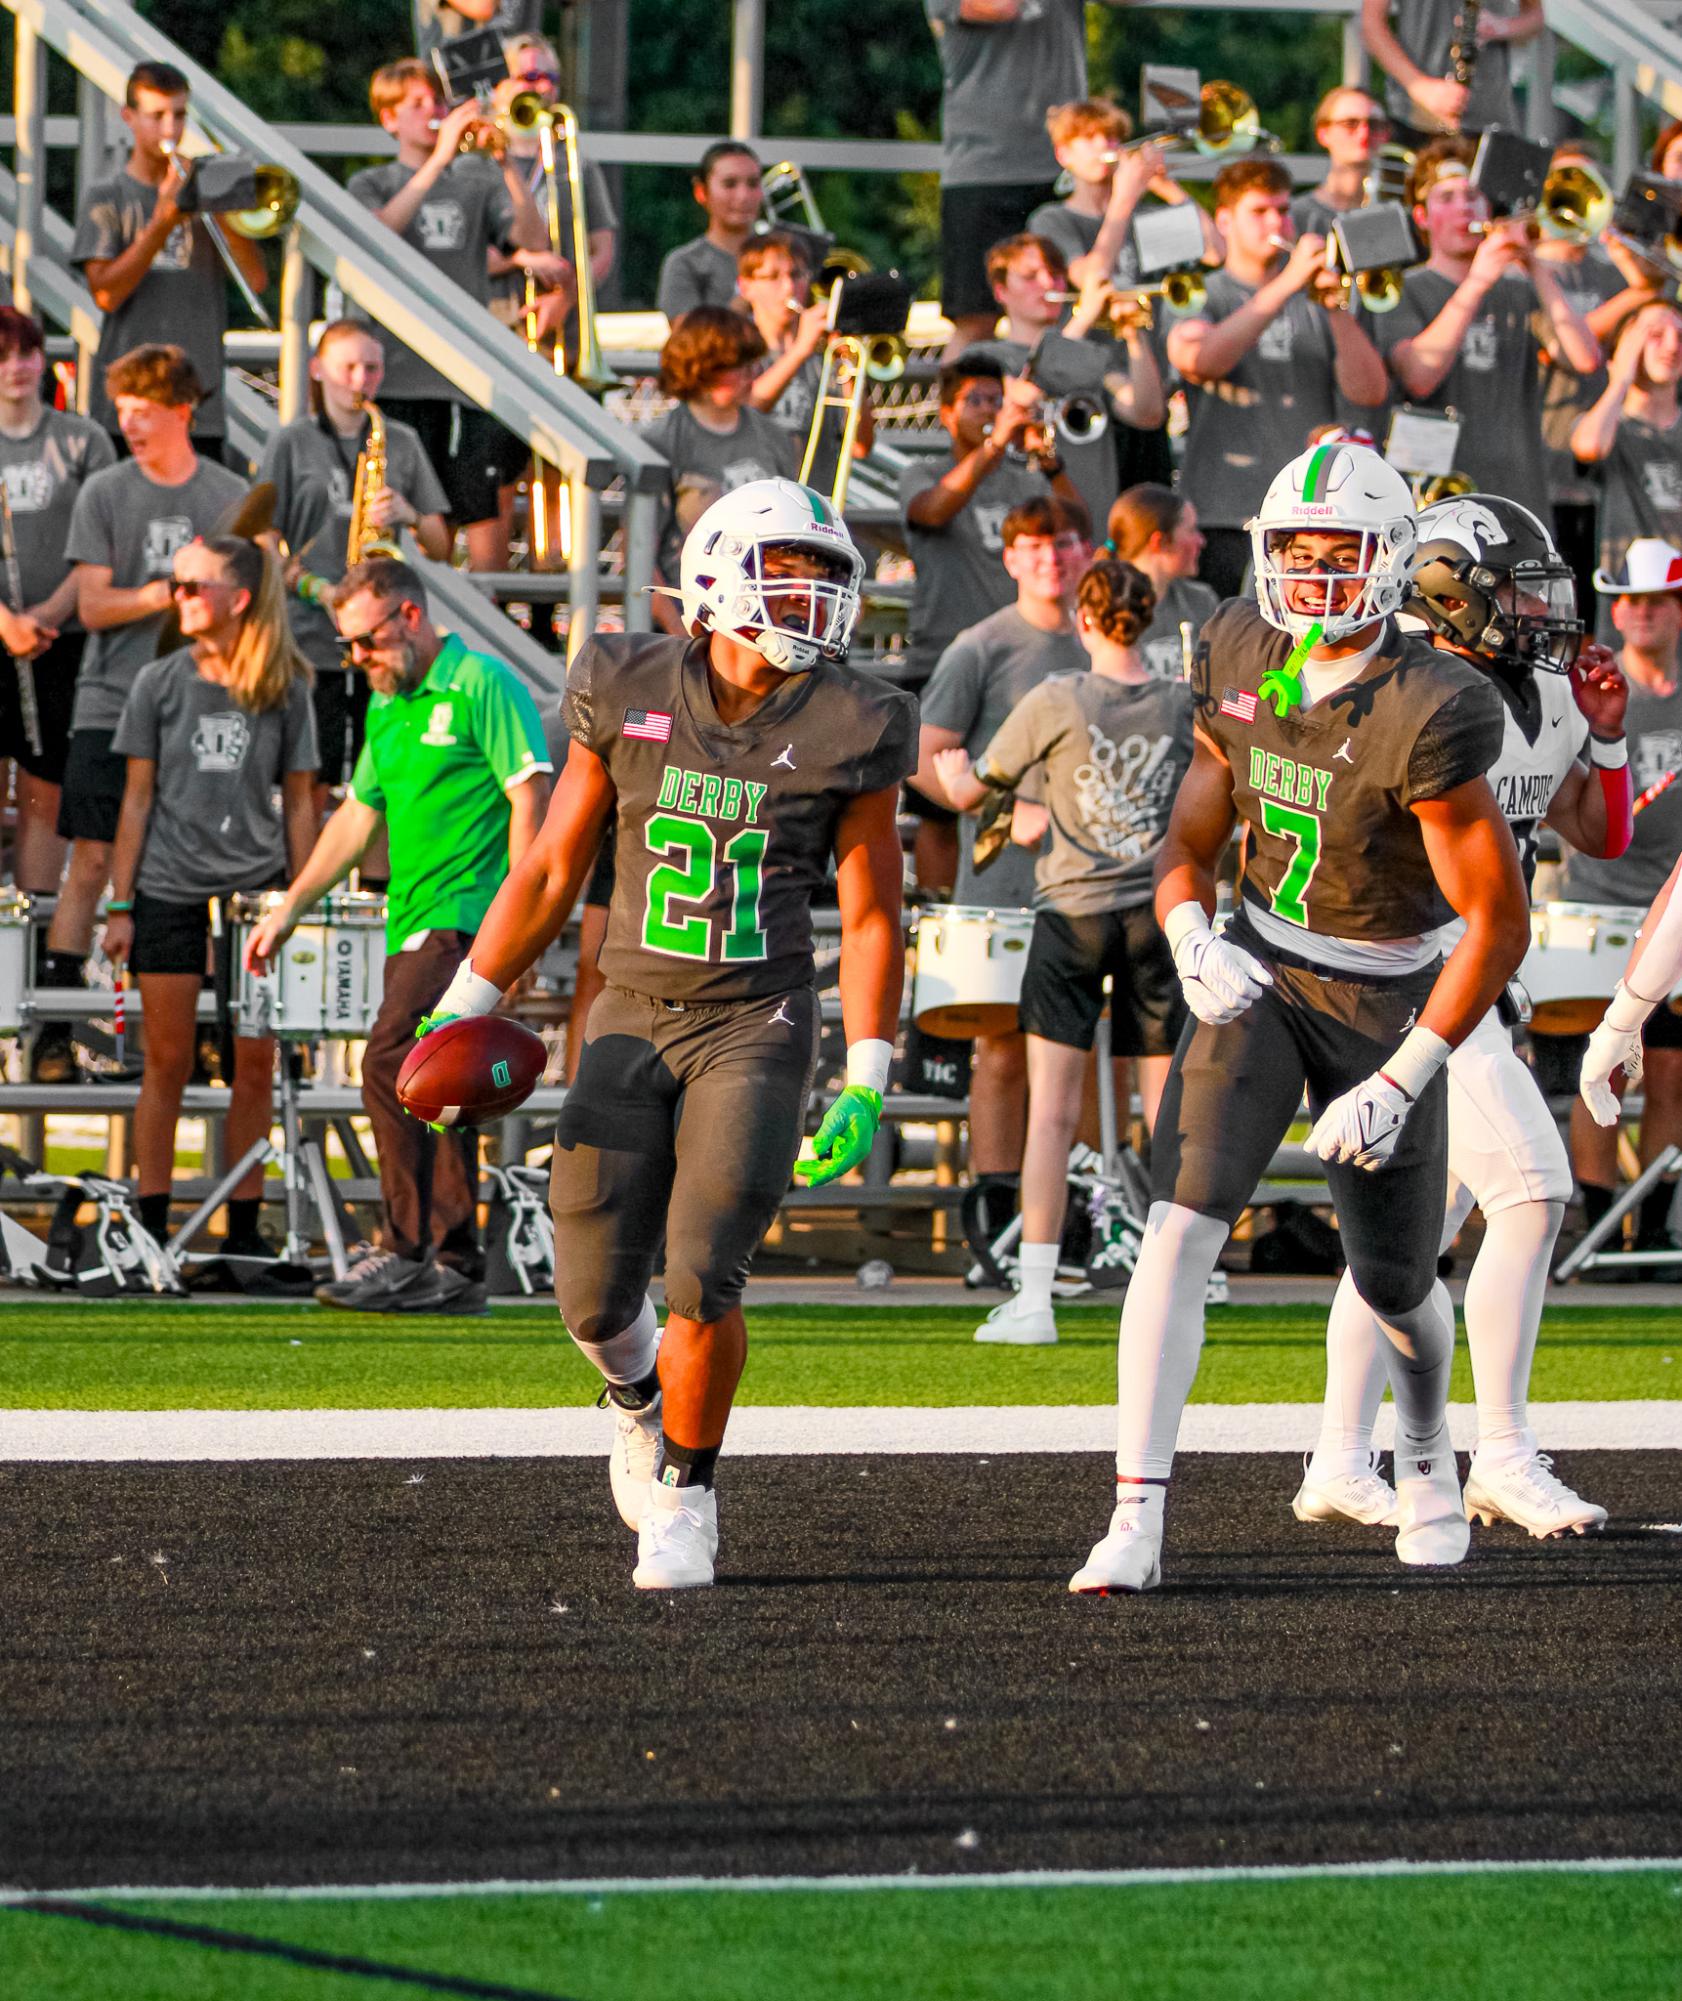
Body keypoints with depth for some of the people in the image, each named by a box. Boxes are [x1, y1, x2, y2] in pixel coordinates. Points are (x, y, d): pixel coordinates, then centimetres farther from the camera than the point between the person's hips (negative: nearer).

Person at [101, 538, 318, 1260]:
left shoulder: (285, 690, 3)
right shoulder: (159, 683, 3)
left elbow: (299, 802, 7)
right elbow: (138, 798, 5)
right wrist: (120, 906, 1)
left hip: (256, 892, 0)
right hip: (170, 894, 0)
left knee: (255, 1064, 0)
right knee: (168, 1063, 0)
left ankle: (243, 1227, 9)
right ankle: (152, 1228, 6)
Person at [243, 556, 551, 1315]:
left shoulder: (483, 688, -8)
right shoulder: (387, 707, 19)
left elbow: (530, 801, -12)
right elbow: (357, 816, 27)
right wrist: (290, 908, 26)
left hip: (465, 916, -9)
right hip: (411, 924, 9)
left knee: (392, 1064, -18)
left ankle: (406, 1252, -16)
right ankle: (456, 1266, 10)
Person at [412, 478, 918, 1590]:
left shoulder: (849, 729, -6)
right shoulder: (629, 694, -2)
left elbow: (871, 916, -2)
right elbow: (553, 871, 5)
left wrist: (866, 1090, -7)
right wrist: (460, 1012, 4)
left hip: (758, 1030, -2)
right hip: (634, 1026, 2)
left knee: (702, 1276, -15)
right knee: (596, 1297, 1)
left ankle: (687, 1499, 6)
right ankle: (642, 1397, 37)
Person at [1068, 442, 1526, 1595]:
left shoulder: (1424, 717, -24)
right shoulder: (1242, 664, -5)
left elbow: (1499, 923, -20)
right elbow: (1193, 841, 6)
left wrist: (1401, 1084, -21)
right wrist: (1192, 938, -16)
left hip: (1386, 1006, -3)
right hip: (1258, 978, 3)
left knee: (1397, 1284, 13)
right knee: (1182, 1228, -17)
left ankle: (1428, 1455, 48)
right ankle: (1137, 1521, -20)